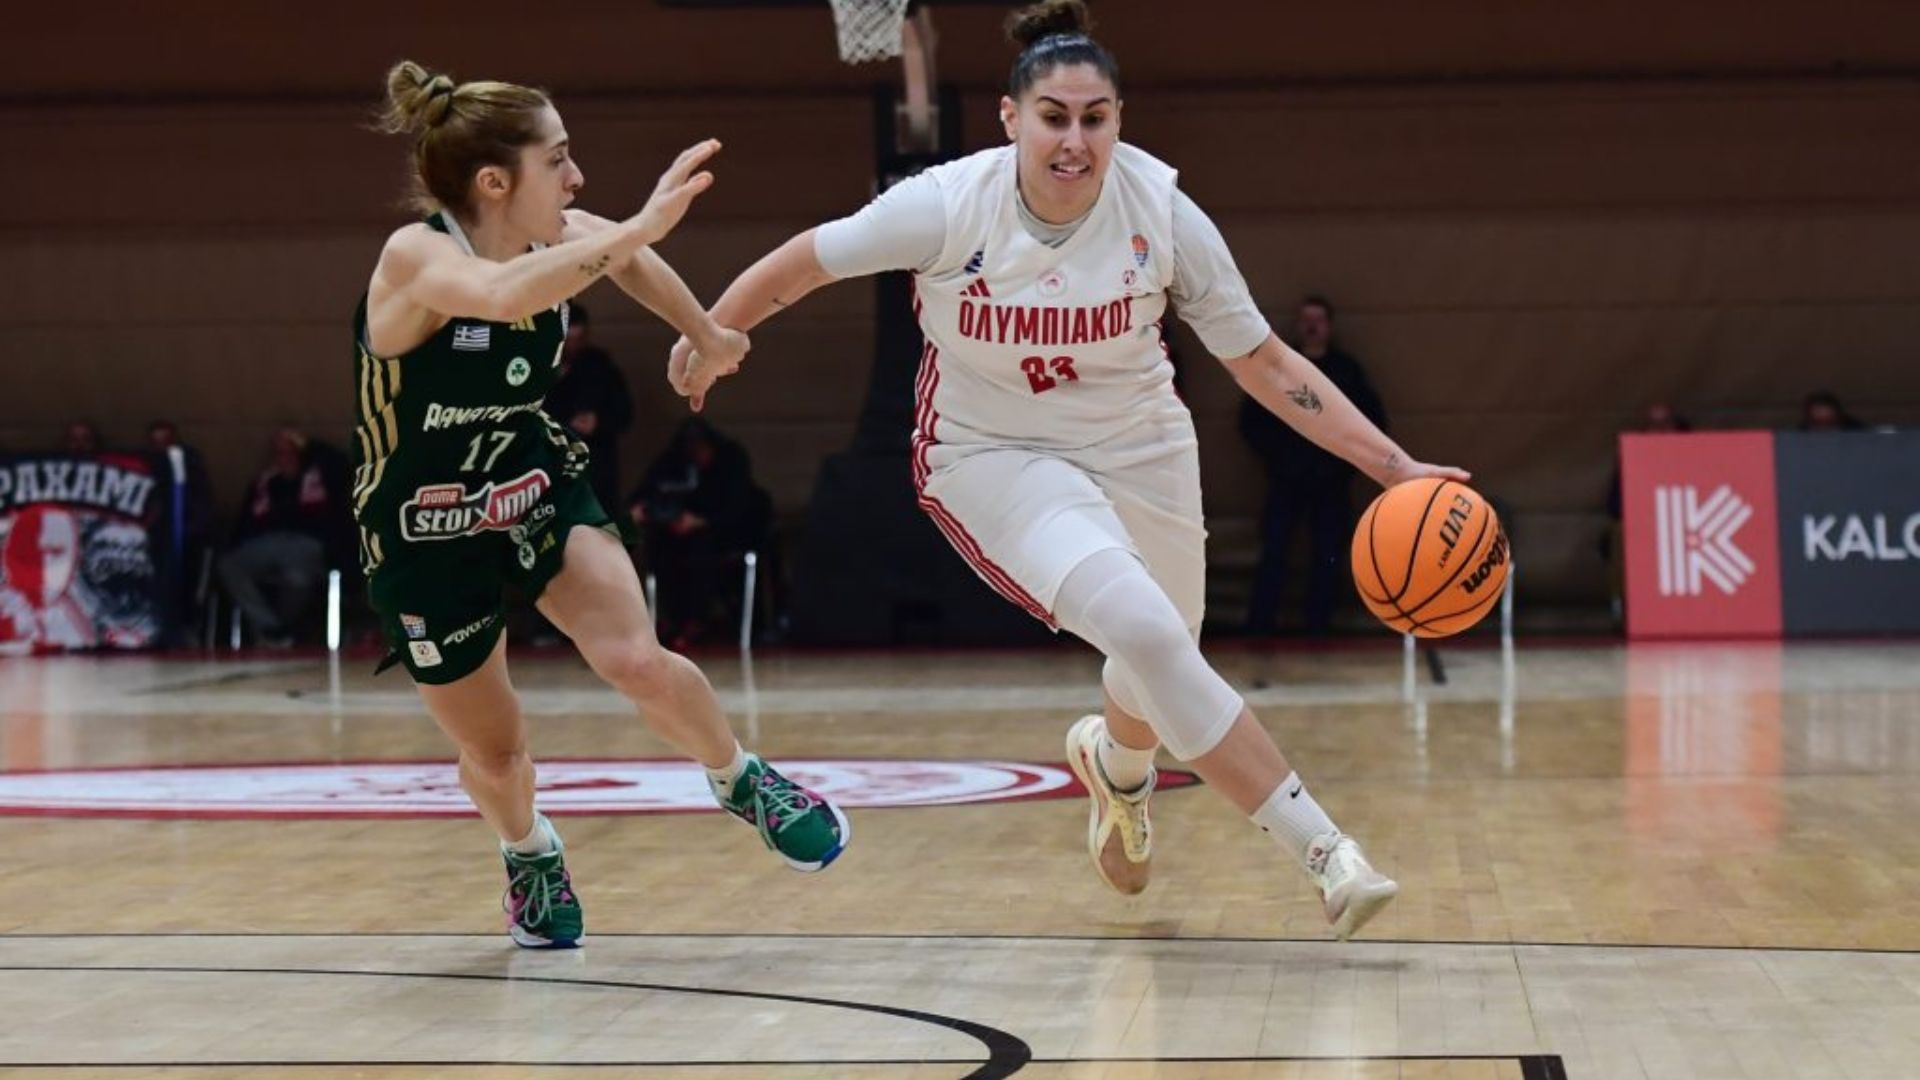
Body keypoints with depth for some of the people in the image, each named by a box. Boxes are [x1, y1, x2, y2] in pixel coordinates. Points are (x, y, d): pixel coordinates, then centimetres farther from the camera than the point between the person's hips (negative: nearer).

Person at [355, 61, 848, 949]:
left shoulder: (566, 236, -11)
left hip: (540, 491, 3)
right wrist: (642, 226, -57)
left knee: (637, 661, -19)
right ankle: (528, 855, 43)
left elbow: (626, 259, 13)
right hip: (426, 535, -3)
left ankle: (741, 782, 9)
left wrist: (706, 333, 24)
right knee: (491, 751, 10)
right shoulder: (416, 258, -28)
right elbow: (504, 295, -51)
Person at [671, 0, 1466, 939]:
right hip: (996, 458, -3)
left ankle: (1115, 761, 56)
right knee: (1147, 633, -25)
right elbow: (808, 259, -6)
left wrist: (1396, 469, -18)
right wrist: (711, 336, 6)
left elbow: (1265, 364, -12)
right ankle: (1321, 850, -21)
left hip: (1138, 450, 3)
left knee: (1159, 669, 16)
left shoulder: (1160, 213, -18)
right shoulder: (950, 206, -23)